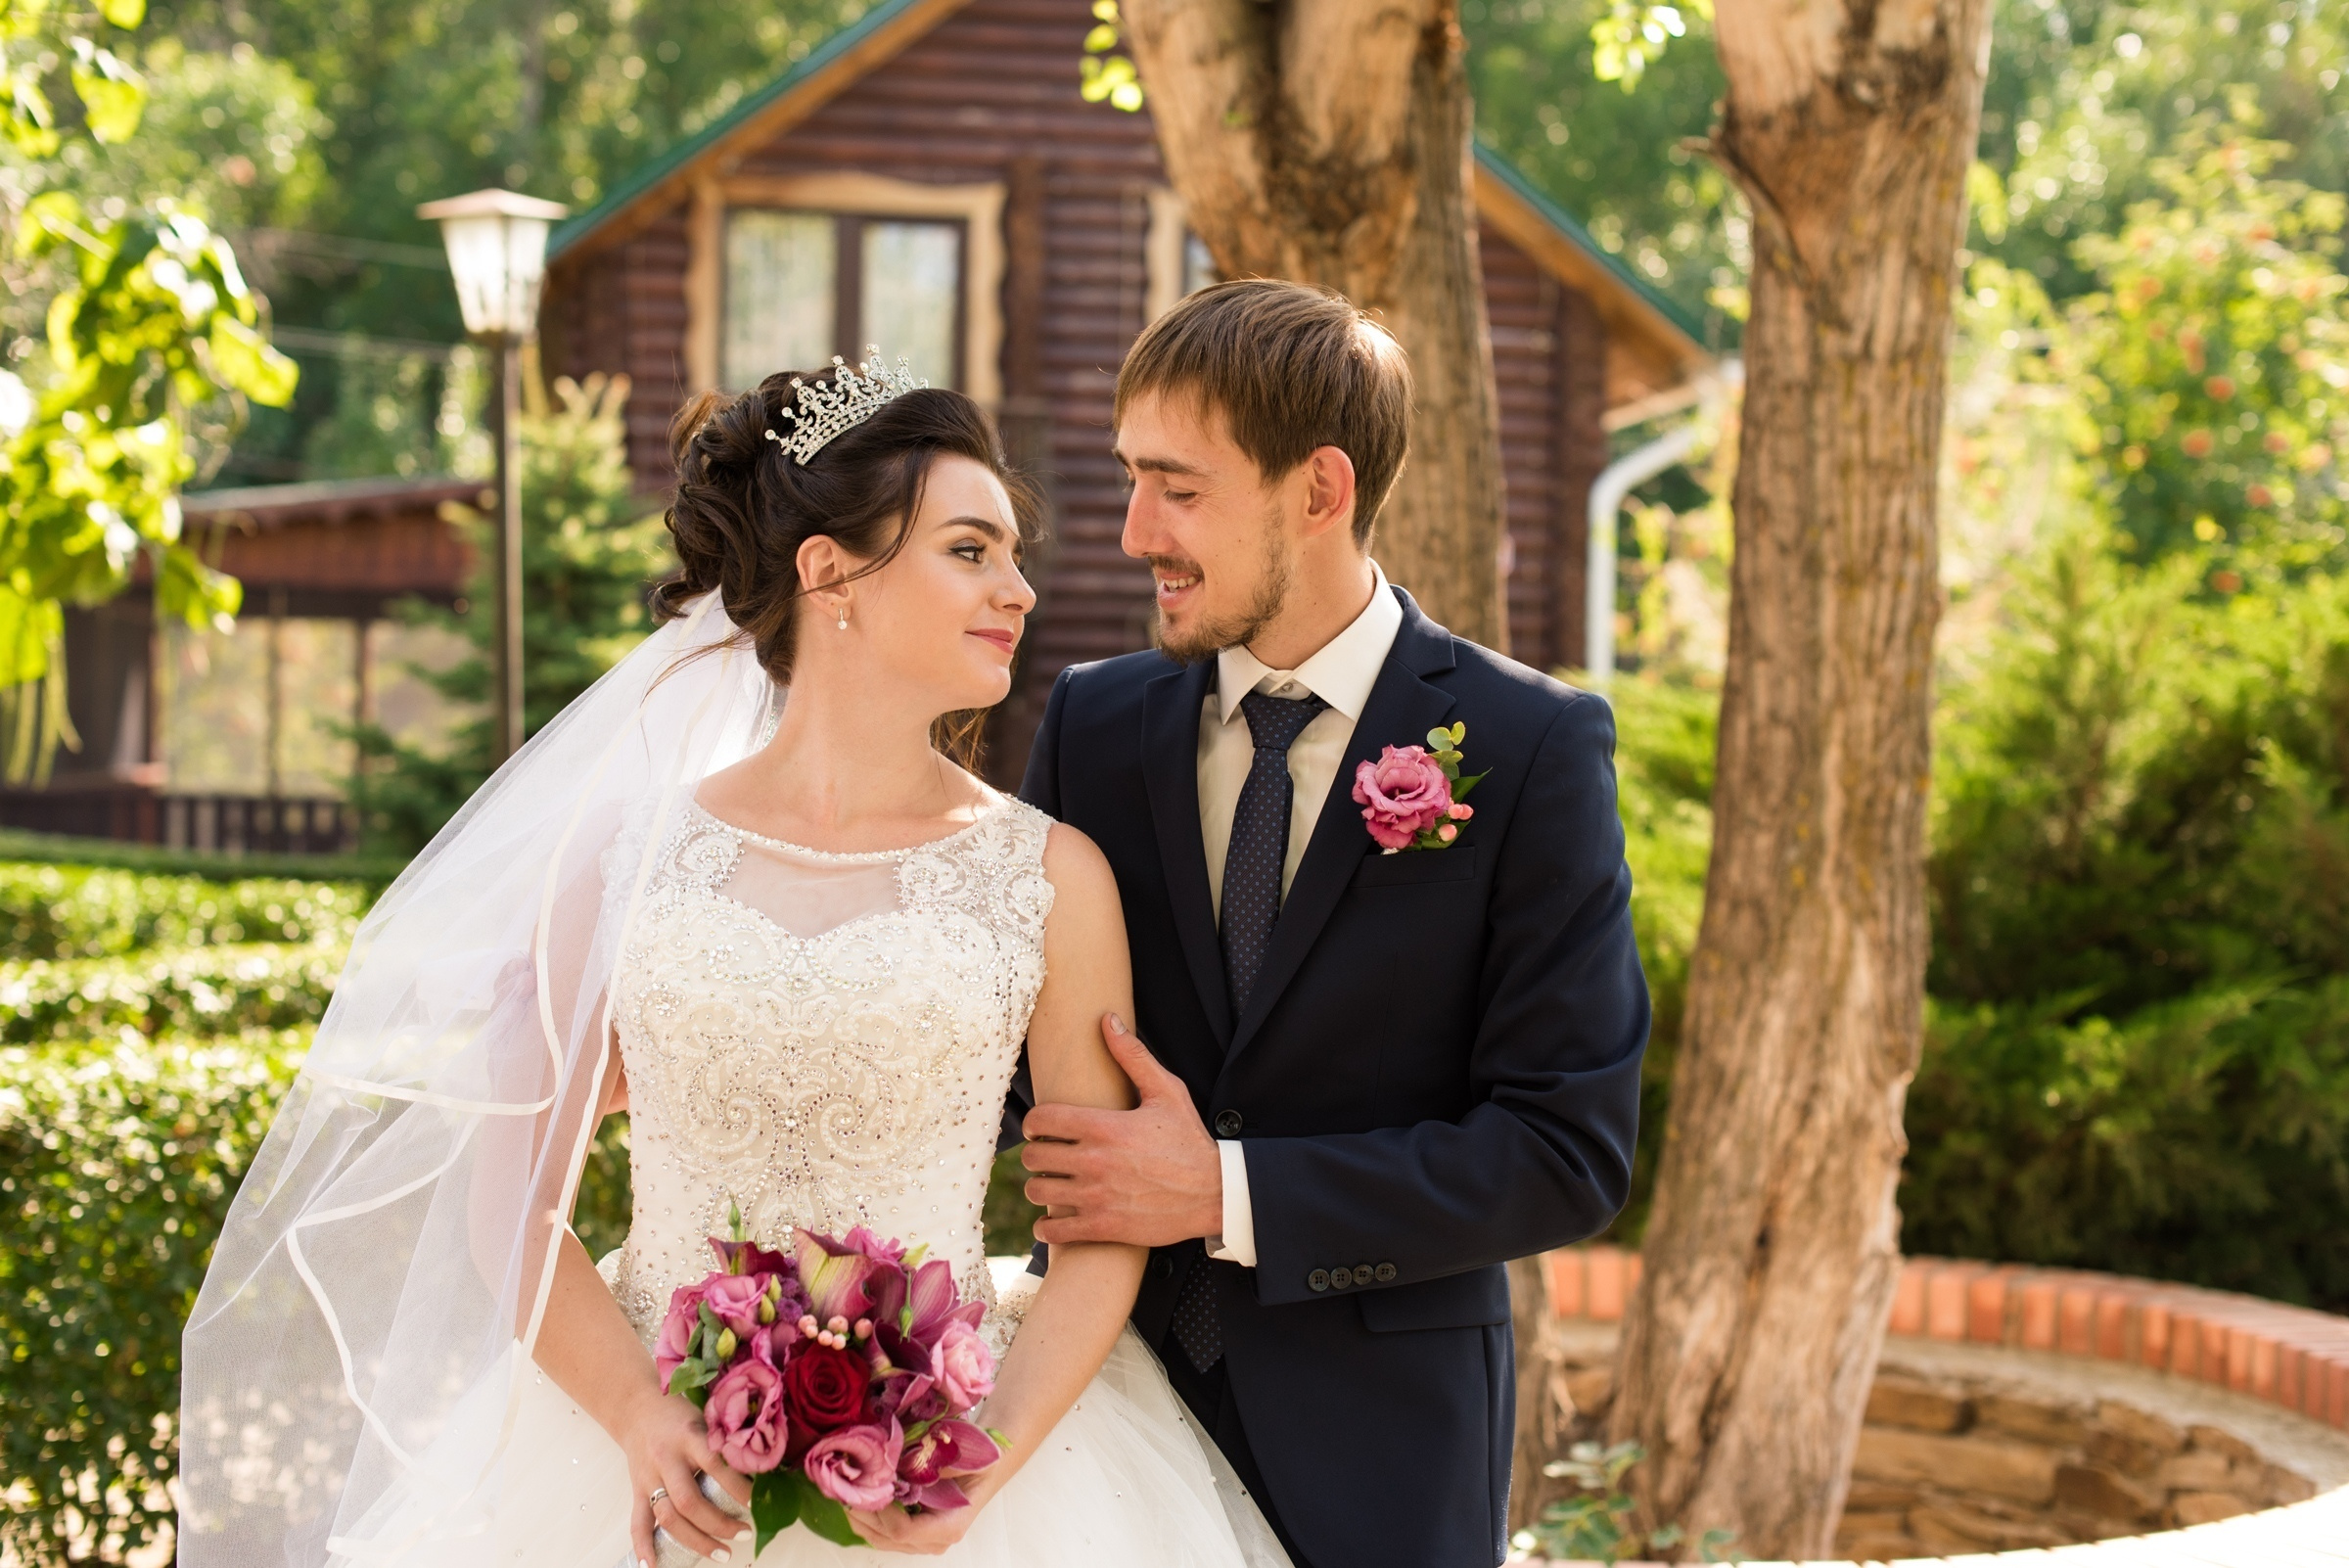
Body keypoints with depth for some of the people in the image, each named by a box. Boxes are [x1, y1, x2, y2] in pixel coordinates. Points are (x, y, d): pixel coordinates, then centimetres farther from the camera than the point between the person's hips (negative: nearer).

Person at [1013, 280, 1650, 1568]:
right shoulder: (1090, 724, 3)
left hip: (1377, 1453, -2)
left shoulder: (1534, 749, -8)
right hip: (1110, 1392, 3)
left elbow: (1570, 1149, -13)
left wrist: (1230, 1194, -17)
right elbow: (1009, 1046, 9)